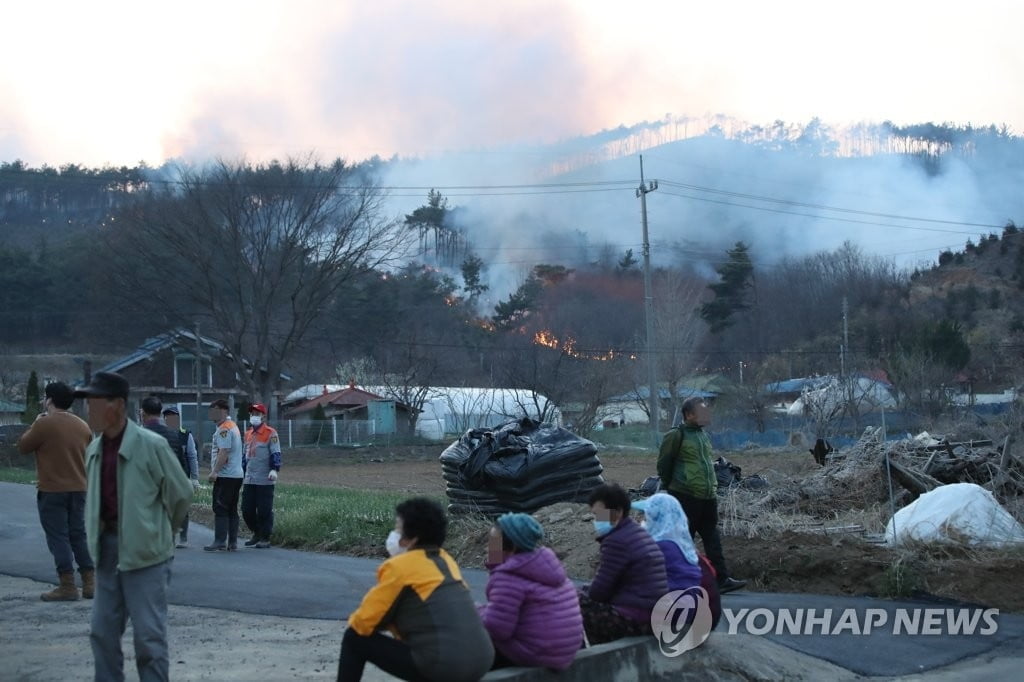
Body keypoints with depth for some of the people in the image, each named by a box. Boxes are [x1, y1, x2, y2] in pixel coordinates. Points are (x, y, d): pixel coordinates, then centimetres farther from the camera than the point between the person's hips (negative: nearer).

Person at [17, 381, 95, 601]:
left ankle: (68, 586, -5)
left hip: (52, 490, -6)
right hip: (78, 489, 6)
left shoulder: (44, 424, -12)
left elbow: (23, 447, -1)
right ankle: (90, 583, 10)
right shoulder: (83, 426, 8)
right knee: (78, 535, 13)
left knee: (58, 537, -2)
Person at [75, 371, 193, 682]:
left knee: (149, 637, -3)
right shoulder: (94, 449, 6)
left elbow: (181, 494, -4)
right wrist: (100, 534, 14)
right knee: (103, 632, 11)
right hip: (107, 551, 7)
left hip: (145, 554, -6)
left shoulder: (151, 445, -13)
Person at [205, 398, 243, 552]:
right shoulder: (233, 426, 20)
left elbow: (223, 453, -22)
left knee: (220, 510, -7)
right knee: (232, 510, 10)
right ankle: (232, 543, 10)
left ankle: (220, 542, -8)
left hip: (225, 476, -10)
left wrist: (214, 471, -21)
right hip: (236, 475, 10)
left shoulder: (224, 429, -13)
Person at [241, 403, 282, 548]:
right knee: (246, 509, 7)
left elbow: (276, 453, -11)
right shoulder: (248, 434, 17)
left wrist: (274, 470, -22)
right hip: (249, 480, 7)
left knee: (264, 511, -3)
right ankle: (257, 533, 24)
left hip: (264, 480, -7)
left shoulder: (270, 433, -5)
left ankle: (265, 538, 7)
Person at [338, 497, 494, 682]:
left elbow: (364, 622, -1)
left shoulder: (400, 565, -4)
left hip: (443, 666, -8)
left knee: (355, 638, 6)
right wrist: (389, 621, 24)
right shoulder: (445, 560, 18)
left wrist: (354, 621, 22)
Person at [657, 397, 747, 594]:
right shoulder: (676, 436, -10)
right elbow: (663, 464, -6)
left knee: (712, 539, 6)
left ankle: (722, 579, 6)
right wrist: (670, 487, 0)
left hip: (708, 497, 7)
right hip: (685, 498, -7)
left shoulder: (703, 434, 15)